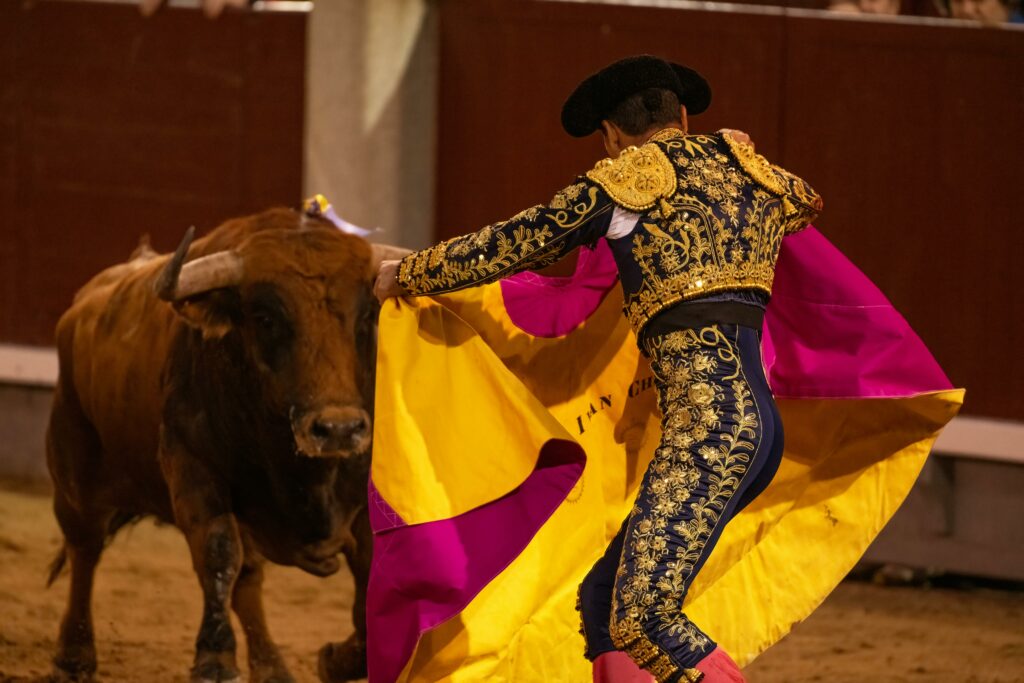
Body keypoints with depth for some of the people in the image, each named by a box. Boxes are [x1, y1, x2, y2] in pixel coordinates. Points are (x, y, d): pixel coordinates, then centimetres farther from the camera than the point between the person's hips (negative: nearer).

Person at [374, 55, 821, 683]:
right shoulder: (748, 168, 21)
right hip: (758, 424, 8)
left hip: (710, 417, -8)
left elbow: (510, 246, 12)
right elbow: (807, 204, 47)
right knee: (604, 602, 11)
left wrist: (405, 276, 26)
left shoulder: (632, 175, 3)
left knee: (642, 616, -19)